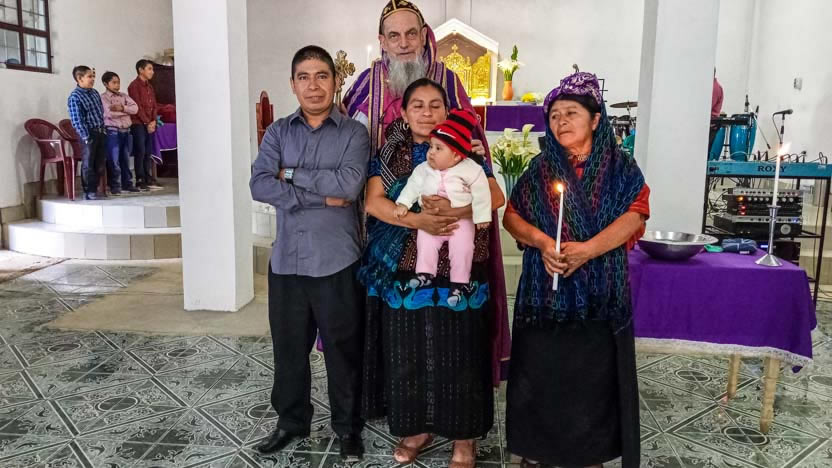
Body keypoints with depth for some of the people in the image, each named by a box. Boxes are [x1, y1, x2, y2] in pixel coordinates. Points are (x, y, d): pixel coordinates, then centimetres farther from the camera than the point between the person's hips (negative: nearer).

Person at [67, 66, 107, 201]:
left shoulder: (95, 93, 11)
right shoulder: (75, 97, -12)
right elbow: (77, 120, -16)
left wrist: (103, 129, 13)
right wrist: (86, 137, -19)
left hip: (100, 132, 8)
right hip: (89, 134, -7)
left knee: (100, 163, 11)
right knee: (88, 164, -1)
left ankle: (95, 189, 20)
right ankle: (89, 192, 5)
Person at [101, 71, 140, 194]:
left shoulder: (124, 96, 13)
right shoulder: (103, 98, -4)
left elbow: (135, 108, -1)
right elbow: (110, 113, -19)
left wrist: (122, 108, -15)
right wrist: (127, 111, -7)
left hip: (126, 130, 5)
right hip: (112, 131, -5)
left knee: (125, 159, 11)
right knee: (113, 160, -2)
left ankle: (127, 183, 19)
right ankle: (115, 185, 4)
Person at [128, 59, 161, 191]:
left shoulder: (150, 86, 17)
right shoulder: (134, 85, -7)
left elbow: (154, 105, 14)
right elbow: (137, 106, -13)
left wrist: (153, 121, 0)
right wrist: (147, 122, -13)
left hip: (149, 124, 7)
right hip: (138, 124, -7)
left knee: (148, 152, 7)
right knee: (140, 151, -8)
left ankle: (149, 179, 11)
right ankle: (140, 181, -5)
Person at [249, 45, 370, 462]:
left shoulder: (354, 133, -1)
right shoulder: (277, 133, 6)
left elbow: (349, 183, -18)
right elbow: (259, 185, -8)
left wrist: (292, 174, -10)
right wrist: (322, 197, -16)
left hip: (337, 263, -3)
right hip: (286, 261, 3)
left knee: (342, 349, 10)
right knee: (288, 348, 16)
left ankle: (348, 427, 30)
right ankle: (291, 421, 37)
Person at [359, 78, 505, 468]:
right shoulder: (390, 154, 8)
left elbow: (496, 197, -8)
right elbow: (373, 202, -5)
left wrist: (453, 211, -24)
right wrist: (417, 220, -20)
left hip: (455, 273, -1)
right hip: (403, 270, 2)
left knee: (456, 353, 2)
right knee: (407, 352, 7)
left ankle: (463, 436, 19)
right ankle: (415, 428, 26)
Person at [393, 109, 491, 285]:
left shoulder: (471, 170, -10)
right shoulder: (424, 169, 1)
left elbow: (481, 194, -9)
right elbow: (413, 186, 5)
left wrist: (482, 216, -12)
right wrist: (402, 204, -8)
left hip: (460, 220, -3)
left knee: (462, 250, -11)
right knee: (425, 246, -10)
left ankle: (459, 283, 0)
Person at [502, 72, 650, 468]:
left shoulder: (621, 168, 2)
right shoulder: (541, 169, 5)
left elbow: (633, 217, -9)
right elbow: (511, 216, 3)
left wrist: (588, 249, -22)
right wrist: (541, 241, -16)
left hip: (598, 290, 0)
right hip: (545, 288, 1)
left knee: (593, 372, 6)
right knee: (541, 370, 5)